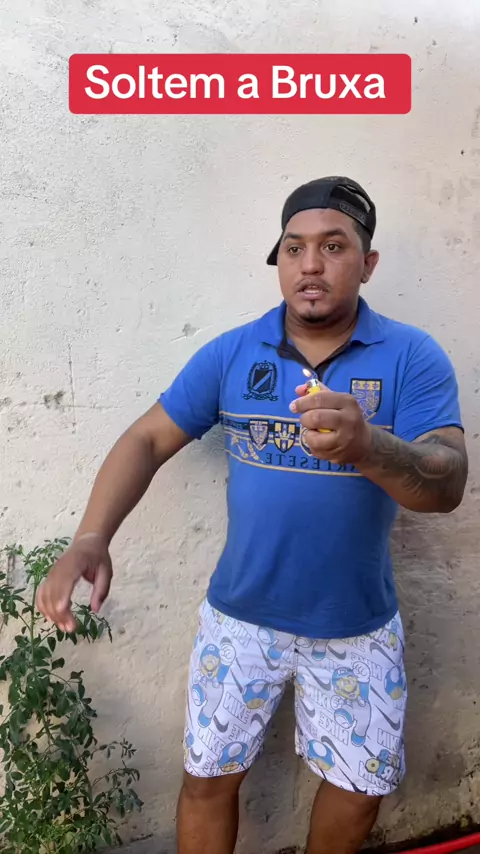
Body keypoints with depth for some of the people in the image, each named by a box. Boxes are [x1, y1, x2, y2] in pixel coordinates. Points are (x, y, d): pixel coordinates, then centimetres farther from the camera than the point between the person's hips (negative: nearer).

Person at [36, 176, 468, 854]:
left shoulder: (412, 357, -11)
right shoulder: (230, 353, -6)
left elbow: (447, 484, -21)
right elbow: (148, 440, -7)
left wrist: (366, 448, -43)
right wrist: (91, 538, -23)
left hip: (358, 626, 0)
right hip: (241, 615, 1)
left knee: (359, 788, 19)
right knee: (208, 776, 14)